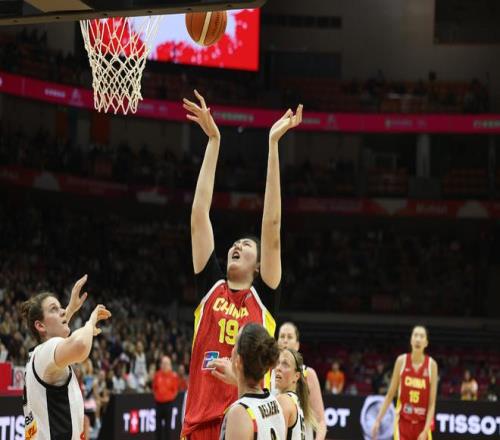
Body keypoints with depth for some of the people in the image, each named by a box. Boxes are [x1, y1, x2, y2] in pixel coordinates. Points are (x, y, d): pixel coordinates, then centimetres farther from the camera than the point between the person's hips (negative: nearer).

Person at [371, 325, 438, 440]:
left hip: (422, 424, 1)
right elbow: (390, 395, 4)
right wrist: (378, 420, 0)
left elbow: (432, 403, -6)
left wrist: (425, 430, -14)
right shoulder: (402, 361, -3)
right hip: (403, 422, -1)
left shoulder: (431, 365, -5)